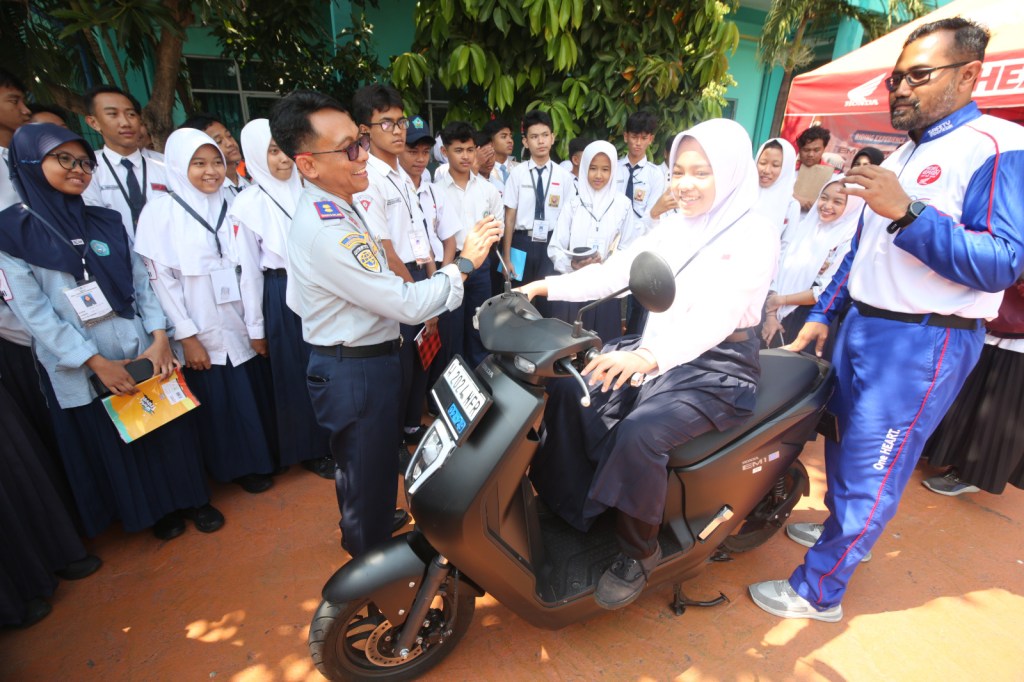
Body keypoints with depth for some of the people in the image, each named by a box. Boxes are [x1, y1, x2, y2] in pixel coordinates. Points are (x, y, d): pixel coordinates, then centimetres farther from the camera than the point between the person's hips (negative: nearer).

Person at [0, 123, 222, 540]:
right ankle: (151, 512, 33)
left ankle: (188, 498, 31)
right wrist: (97, 362, -16)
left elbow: (141, 282, 2)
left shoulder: (106, 222, 6)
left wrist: (159, 338, -11)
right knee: (110, 441, 14)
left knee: (168, 427, 11)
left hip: (143, 353, 3)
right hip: (81, 368, -2)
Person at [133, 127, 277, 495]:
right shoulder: (161, 210, -7)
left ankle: (263, 455, 35)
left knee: (255, 393, 13)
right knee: (220, 401, 9)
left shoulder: (230, 205, 4)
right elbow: (160, 279, -9)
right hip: (203, 332, -3)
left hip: (242, 323, 4)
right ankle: (240, 466, 30)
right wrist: (186, 336, -12)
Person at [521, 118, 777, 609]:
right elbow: (615, 270, 3)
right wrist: (547, 286, -7)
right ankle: (570, 504, 8)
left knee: (638, 435, -30)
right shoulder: (674, 226, 8)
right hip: (656, 352, 7)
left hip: (715, 367, -7)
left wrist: (649, 356, -46)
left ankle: (638, 553, -3)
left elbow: (717, 315, -29)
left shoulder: (753, 236, -14)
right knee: (569, 392, -7)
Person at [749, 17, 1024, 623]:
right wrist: (824, 314, 16)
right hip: (861, 326, 9)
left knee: (869, 473, -1)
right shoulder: (901, 157, 16)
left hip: (924, 344, -8)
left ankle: (818, 590, 14)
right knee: (842, 444, 20)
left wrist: (908, 212, -29)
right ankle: (844, 530, 43)